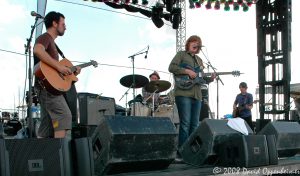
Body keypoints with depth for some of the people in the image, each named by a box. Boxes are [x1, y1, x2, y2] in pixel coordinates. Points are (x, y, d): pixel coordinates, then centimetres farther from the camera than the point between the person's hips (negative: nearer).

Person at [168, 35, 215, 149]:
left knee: (194, 125, 6)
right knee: (185, 123, -11)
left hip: (197, 95, 7)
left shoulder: (199, 60, 25)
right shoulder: (181, 54, 7)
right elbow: (171, 67, -8)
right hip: (183, 93, -7)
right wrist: (187, 71, -14)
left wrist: (210, 79, 5)